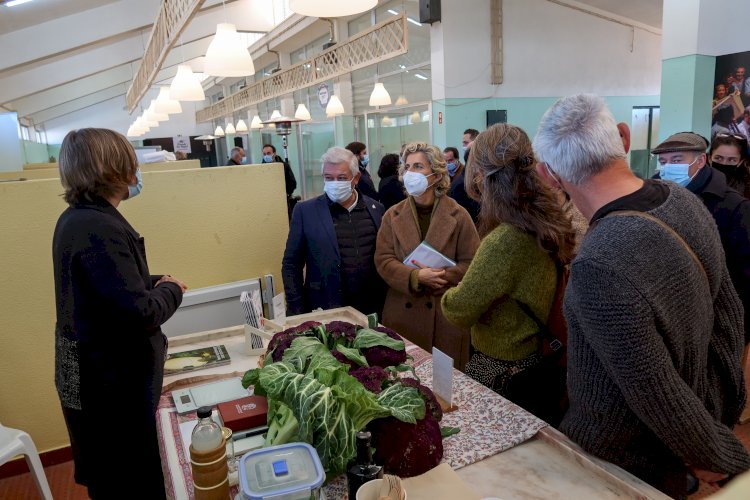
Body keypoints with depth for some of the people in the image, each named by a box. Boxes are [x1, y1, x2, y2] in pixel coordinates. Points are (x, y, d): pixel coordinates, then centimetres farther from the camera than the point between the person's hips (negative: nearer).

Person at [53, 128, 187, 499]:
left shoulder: (75, 218, 6)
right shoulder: (99, 229, -27)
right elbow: (141, 313, -31)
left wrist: (154, 282, 2)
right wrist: (171, 290, -11)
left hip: (96, 375, 10)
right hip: (114, 383, -10)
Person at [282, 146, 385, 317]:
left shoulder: (376, 209, 3)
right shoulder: (305, 211, -5)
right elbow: (291, 265, -2)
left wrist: (387, 302, 4)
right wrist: (297, 313, -5)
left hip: (372, 309, 2)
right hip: (324, 311, -2)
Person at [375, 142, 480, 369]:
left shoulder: (458, 216, -1)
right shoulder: (393, 216, 5)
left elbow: (471, 263, -3)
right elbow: (383, 260, -3)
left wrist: (440, 277, -18)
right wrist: (416, 277, -18)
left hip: (447, 313, -1)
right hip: (403, 313, 2)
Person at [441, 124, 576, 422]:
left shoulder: (502, 242, -31)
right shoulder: (550, 220, -5)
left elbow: (456, 312, -20)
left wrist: (450, 293, 0)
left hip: (500, 369, -8)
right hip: (537, 356, 8)